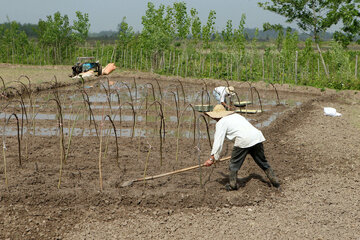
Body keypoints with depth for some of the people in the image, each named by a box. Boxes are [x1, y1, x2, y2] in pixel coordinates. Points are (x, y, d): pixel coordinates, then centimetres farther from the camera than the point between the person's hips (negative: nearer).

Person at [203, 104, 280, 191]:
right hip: (257, 136, 7)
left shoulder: (221, 123, 7)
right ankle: (275, 181, 24)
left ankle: (232, 185, 16)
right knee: (262, 162, 19)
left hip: (244, 141, -7)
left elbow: (218, 142, 2)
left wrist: (212, 158, 6)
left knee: (234, 164, 10)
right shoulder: (236, 115, 29)